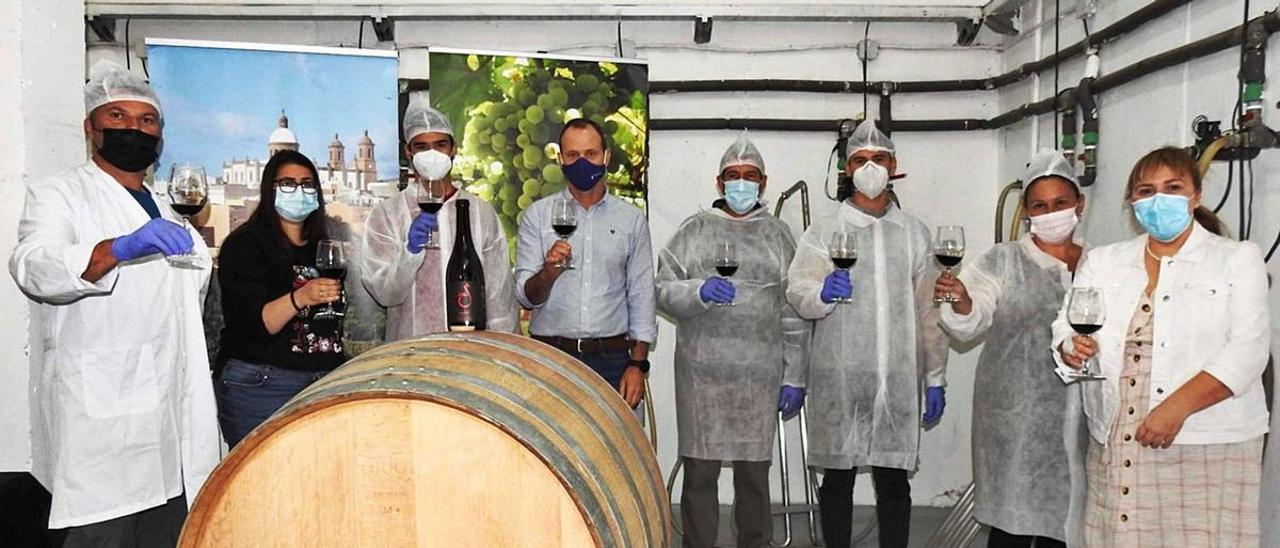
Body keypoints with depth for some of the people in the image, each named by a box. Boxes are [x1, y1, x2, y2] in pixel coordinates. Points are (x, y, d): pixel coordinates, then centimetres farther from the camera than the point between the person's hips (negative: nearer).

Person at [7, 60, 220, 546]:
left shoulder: (165, 213, 22)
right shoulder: (58, 195, 0)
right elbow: (34, 268, -20)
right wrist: (123, 247, -35)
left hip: (169, 413, 6)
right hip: (98, 415, -6)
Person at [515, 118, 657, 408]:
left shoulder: (631, 218, 7)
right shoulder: (537, 215, 4)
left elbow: (642, 297, 7)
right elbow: (525, 295, 0)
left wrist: (638, 365, 0)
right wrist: (548, 273, -22)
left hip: (611, 359, 1)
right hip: (550, 355, 0)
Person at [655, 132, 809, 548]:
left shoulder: (778, 236, 11)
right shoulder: (694, 230, 10)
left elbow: (794, 314, 10)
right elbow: (663, 291, 4)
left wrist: (794, 377, 6)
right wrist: (699, 291, -16)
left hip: (760, 374, 1)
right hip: (701, 370, 0)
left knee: (754, 473, 7)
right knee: (699, 472, 4)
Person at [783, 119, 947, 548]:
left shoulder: (915, 234, 11)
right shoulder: (823, 232, 5)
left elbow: (928, 311, 12)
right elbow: (797, 292, -6)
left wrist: (935, 378, 10)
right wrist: (823, 293, -28)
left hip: (898, 379, 2)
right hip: (838, 379, -1)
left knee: (894, 482, 7)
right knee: (837, 478, 7)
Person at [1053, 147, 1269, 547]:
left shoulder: (1238, 259, 5)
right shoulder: (1102, 262, 14)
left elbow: (1248, 349, -6)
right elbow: (1065, 327, 11)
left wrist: (1177, 407, -18)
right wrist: (1071, 349, -14)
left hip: (1208, 449, -2)